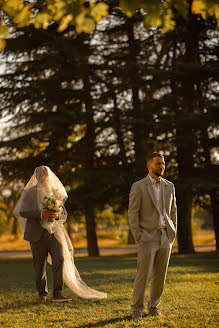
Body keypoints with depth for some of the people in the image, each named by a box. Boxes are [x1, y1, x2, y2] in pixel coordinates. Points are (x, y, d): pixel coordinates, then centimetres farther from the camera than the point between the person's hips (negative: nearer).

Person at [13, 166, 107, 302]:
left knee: (60, 259, -14)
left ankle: (58, 293, -12)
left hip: (54, 232, 2)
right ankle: (42, 293, 15)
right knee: (40, 265, 2)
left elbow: (64, 214, 15)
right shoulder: (30, 192, 4)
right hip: (38, 233, -2)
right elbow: (23, 212, -6)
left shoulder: (55, 192, 14)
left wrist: (57, 215, -9)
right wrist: (41, 214, -18)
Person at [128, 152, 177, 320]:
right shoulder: (138, 187, -4)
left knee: (160, 274, 7)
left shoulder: (169, 186, 11)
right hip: (148, 237, -5)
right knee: (144, 273, -6)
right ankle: (137, 308, 4)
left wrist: (173, 231, 9)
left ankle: (154, 306, 19)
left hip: (166, 237, 5)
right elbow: (132, 212, -5)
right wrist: (137, 235, -10)